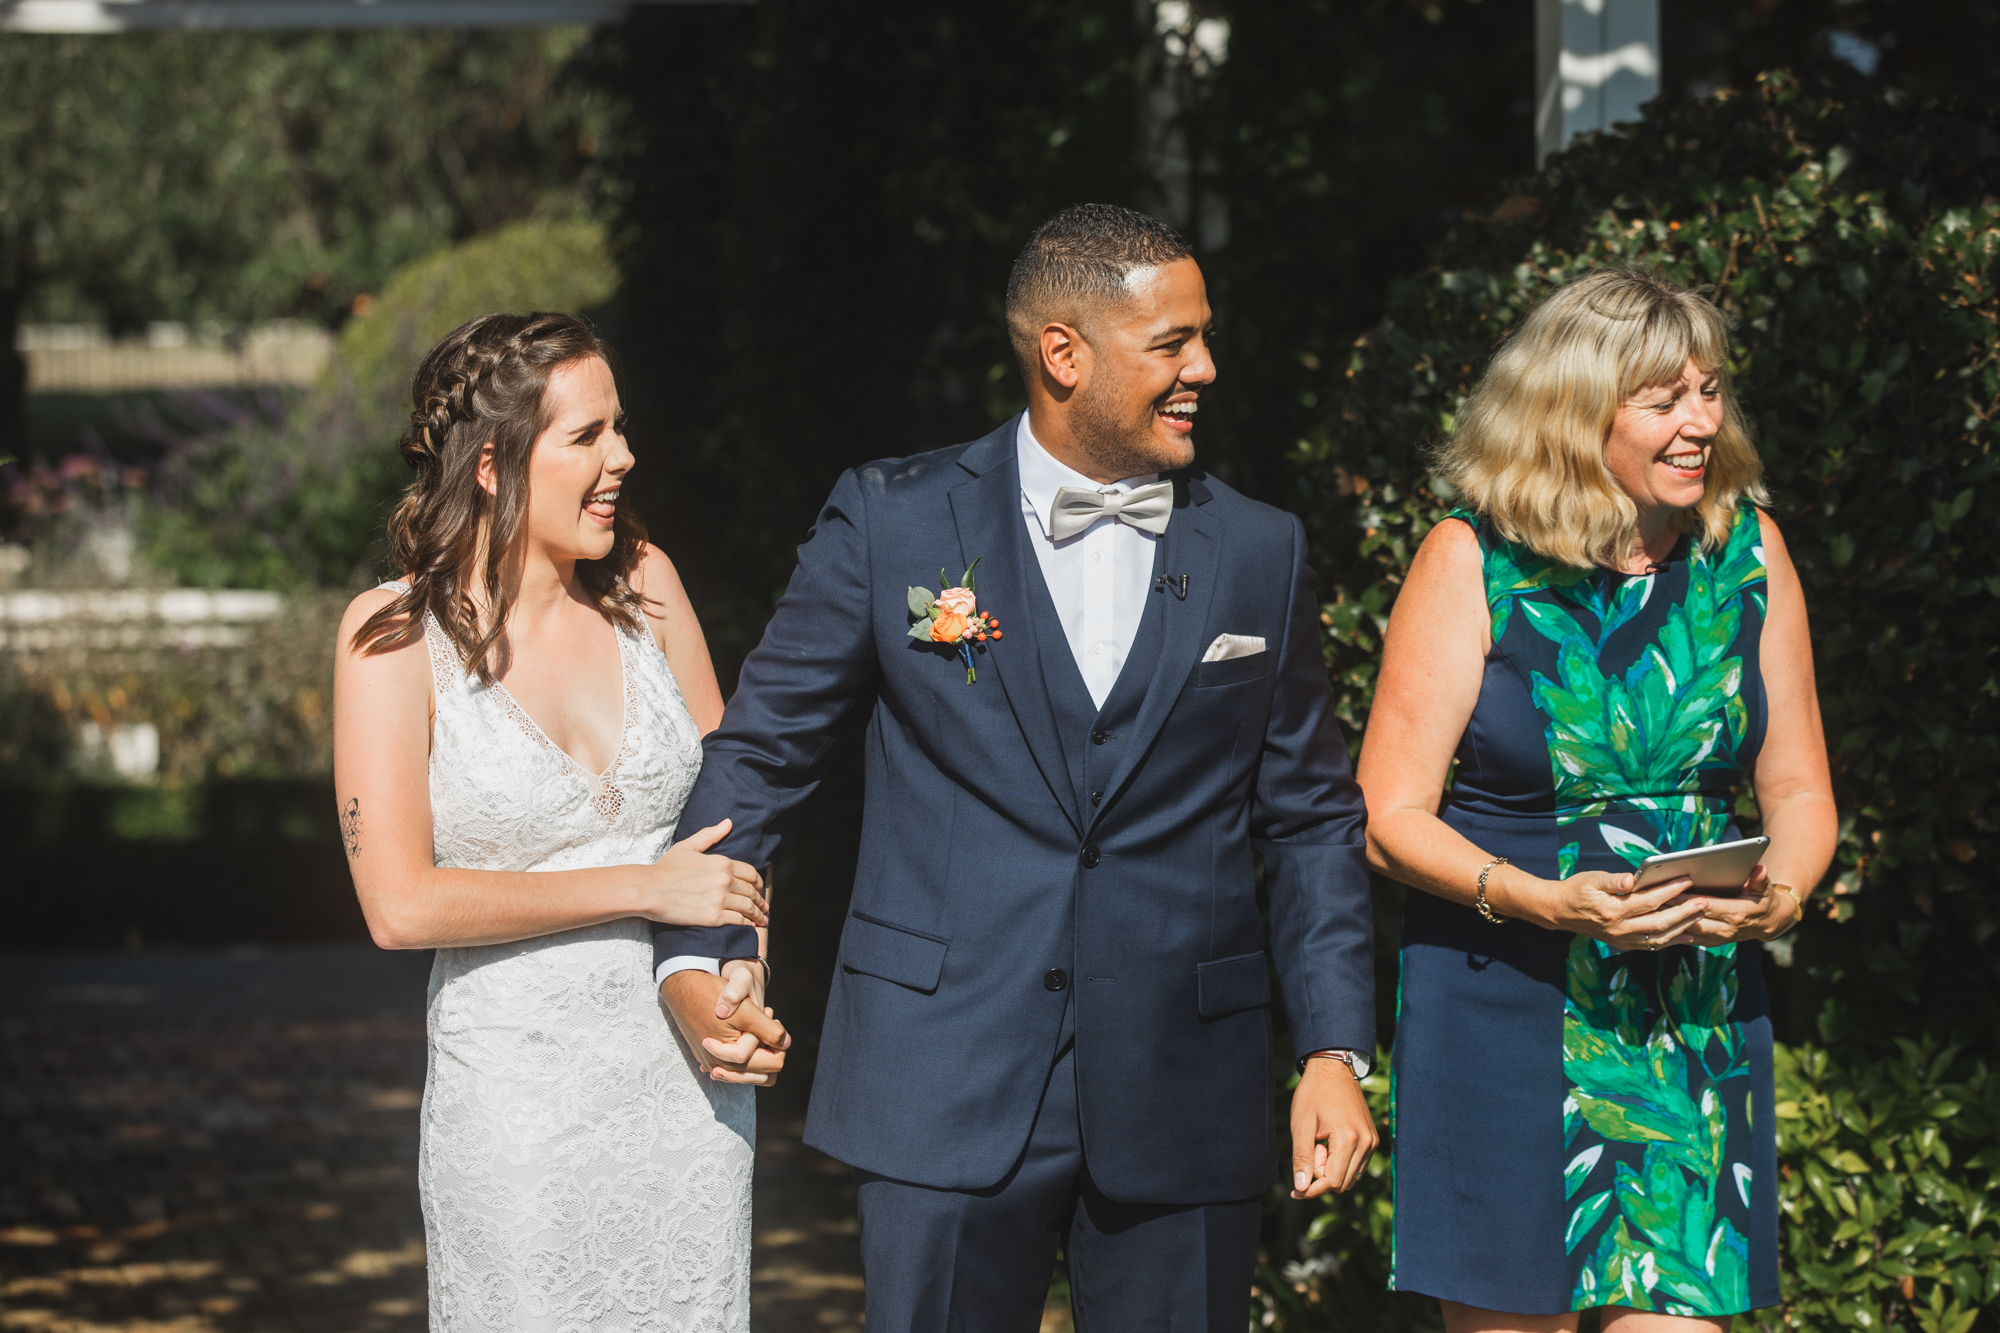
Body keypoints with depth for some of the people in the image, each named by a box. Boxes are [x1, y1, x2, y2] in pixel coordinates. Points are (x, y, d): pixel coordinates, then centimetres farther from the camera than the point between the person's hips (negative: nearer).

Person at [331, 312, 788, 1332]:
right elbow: (400, 904, -15)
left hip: (688, 1081, 4)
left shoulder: (641, 584, 3)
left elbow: (729, 800, 12)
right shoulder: (394, 635, -8)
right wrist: (645, 888, -14)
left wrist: (740, 990, -5)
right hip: (517, 1087, -4)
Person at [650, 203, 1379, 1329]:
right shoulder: (892, 522, 1)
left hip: (1185, 1100, 2)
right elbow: (759, 749, 7)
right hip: (948, 1089, -2)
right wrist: (694, 952, -6)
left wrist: (1336, 1053, 2)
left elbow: (1312, 818, 11)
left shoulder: (1260, 553, 8)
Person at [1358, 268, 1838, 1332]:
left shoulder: (1747, 551, 5)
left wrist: (1781, 890, -11)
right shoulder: (1474, 562, -5)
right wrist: (1548, 901, -21)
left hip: (1698, 1015, 3)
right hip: (1502, 998, -2)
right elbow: (1391, 816, -6)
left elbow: (1797, 789, 11)